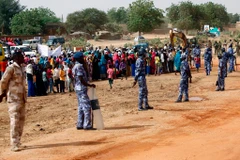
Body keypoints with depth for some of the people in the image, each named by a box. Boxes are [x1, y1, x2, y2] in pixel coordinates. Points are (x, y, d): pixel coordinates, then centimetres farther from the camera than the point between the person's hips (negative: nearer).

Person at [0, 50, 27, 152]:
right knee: (15, 120, -9)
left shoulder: (20, 68, 15)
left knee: (21, 119, 9)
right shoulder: (11, 68, -10)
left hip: (21, 98, 8)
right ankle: (14, 144, -6)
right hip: (13, 98, -8)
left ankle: (17, 142, 18)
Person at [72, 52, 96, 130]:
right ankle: (87, 125, -10)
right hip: (82, 88, -11)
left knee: (81, 107, 13)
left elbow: (85, 75, 23)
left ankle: (80, 125, 16)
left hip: (79, 88, 11)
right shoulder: (79, 66, -15)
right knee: (87, 106, -10)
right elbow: (81, 80, -20)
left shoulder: (76, 66, 16)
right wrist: (89, 85, -16)